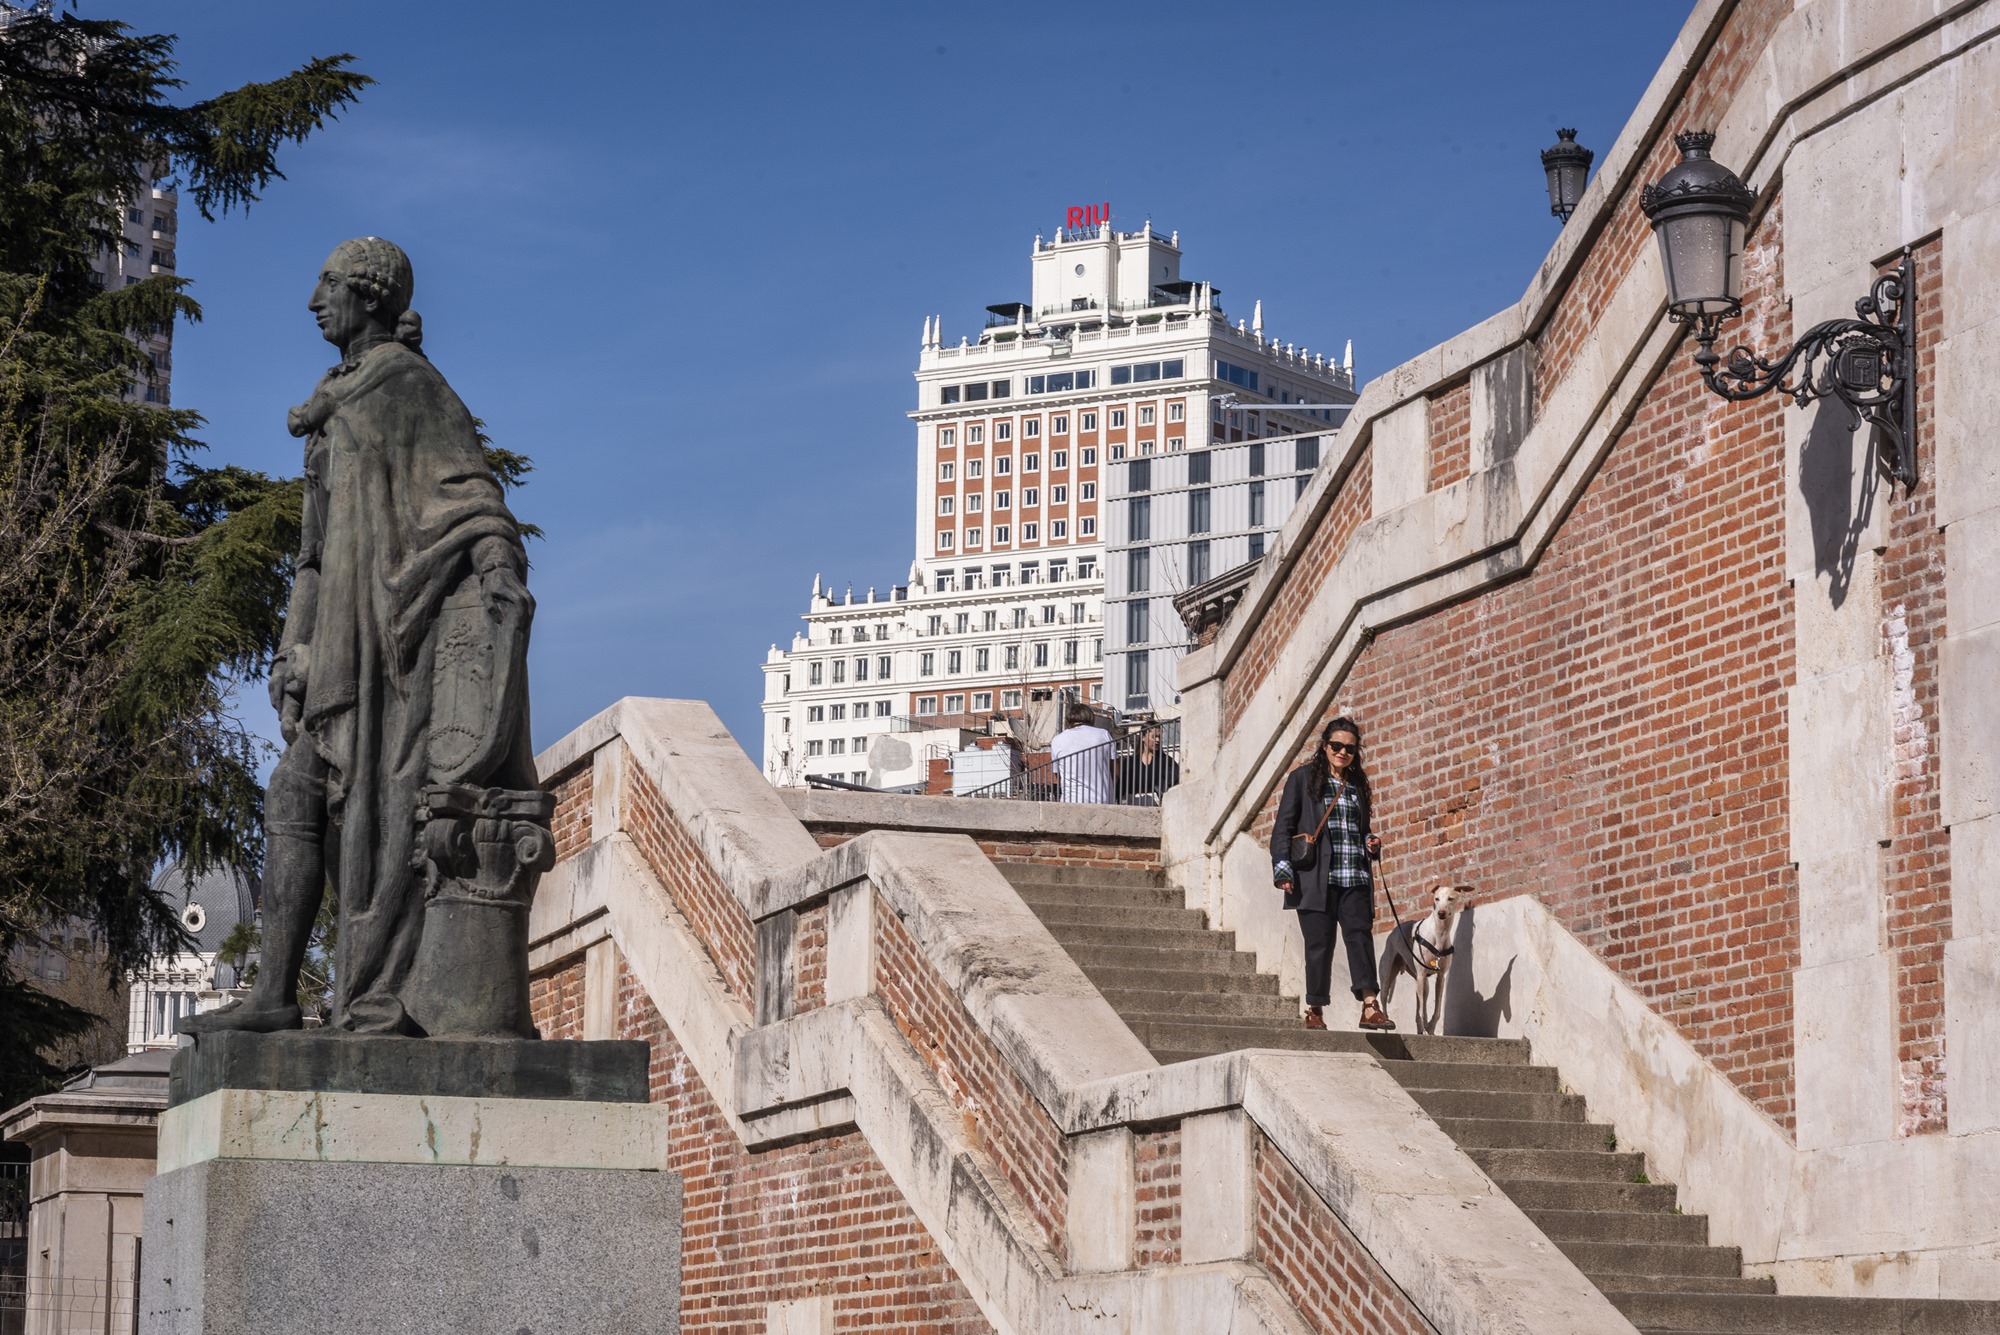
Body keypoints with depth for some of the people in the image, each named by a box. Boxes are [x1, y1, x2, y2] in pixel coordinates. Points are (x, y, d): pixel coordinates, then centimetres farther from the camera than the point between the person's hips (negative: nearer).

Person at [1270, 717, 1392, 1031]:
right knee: (1319, 943, -3)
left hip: (1354, 879, 4)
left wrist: (1371, 843, 8)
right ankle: (1314, 1011, 4)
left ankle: (1370, 1006, -22)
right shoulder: (1303, 778, 6)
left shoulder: (1357, 785, 20)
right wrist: (1282, 870, -9)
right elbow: (1283, 826, 1)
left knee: (1360, 935, -12)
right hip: (1316, 878, -4)